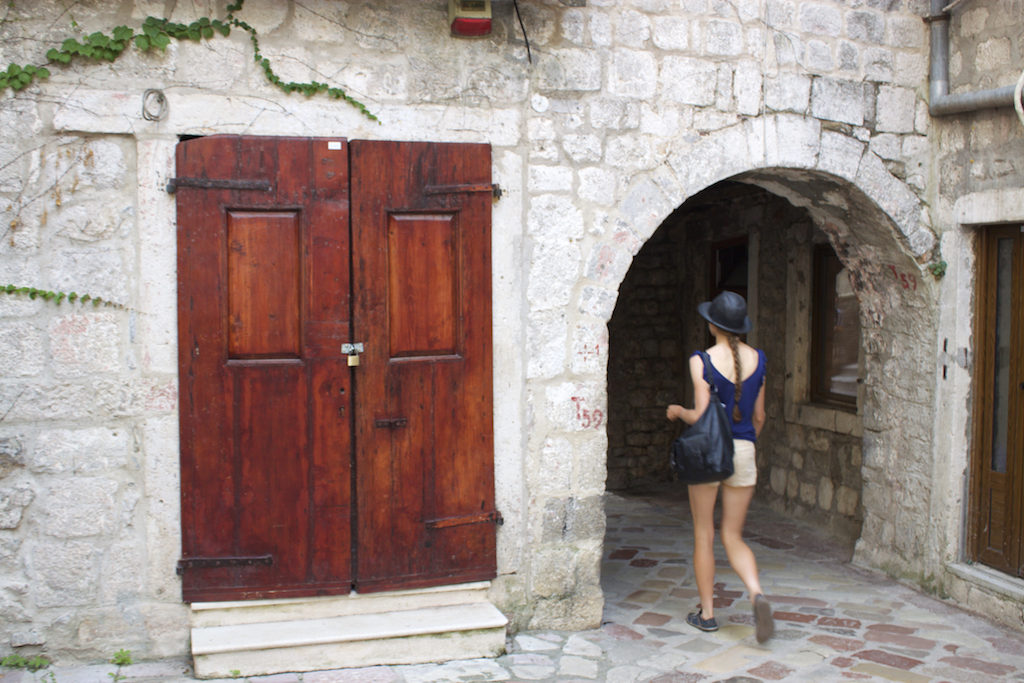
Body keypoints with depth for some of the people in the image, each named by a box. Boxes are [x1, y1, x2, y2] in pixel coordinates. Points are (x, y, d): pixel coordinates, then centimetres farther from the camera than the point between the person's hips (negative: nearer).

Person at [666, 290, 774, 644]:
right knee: (733, 537, 13)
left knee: (704, 534, 11)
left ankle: (706, 612, 17)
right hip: (744, 452, 4)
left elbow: (702, 417, -15)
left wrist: (677, 412, 5)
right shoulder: (757, 359, 3)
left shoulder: (702, 360, -11)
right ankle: (757, 594, -12)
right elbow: (759, 416, 9)